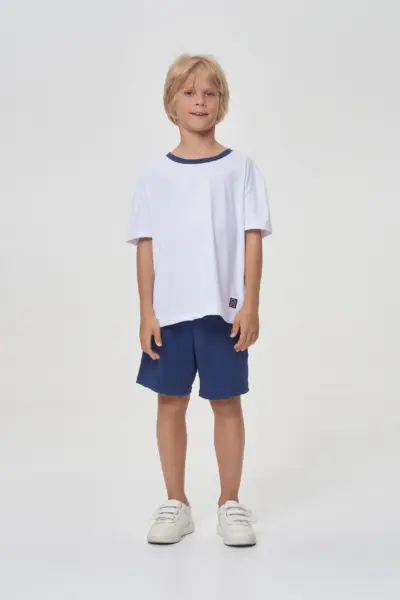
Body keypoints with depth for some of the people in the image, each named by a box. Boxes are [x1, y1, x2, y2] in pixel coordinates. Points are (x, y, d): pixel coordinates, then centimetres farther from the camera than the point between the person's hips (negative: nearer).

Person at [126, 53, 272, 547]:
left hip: (224, 309, -1)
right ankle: (175, 503, 22)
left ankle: (230, 503, 20)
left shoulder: (239, 168, 1)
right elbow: (146, 246, 3)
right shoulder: (155, 175, 5)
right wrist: (146, 313, -1)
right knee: (171, 403, 8)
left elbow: (252, 239, -1)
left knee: (226, 403, 6)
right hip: (170, 311, 2)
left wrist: (250, 305, -8)